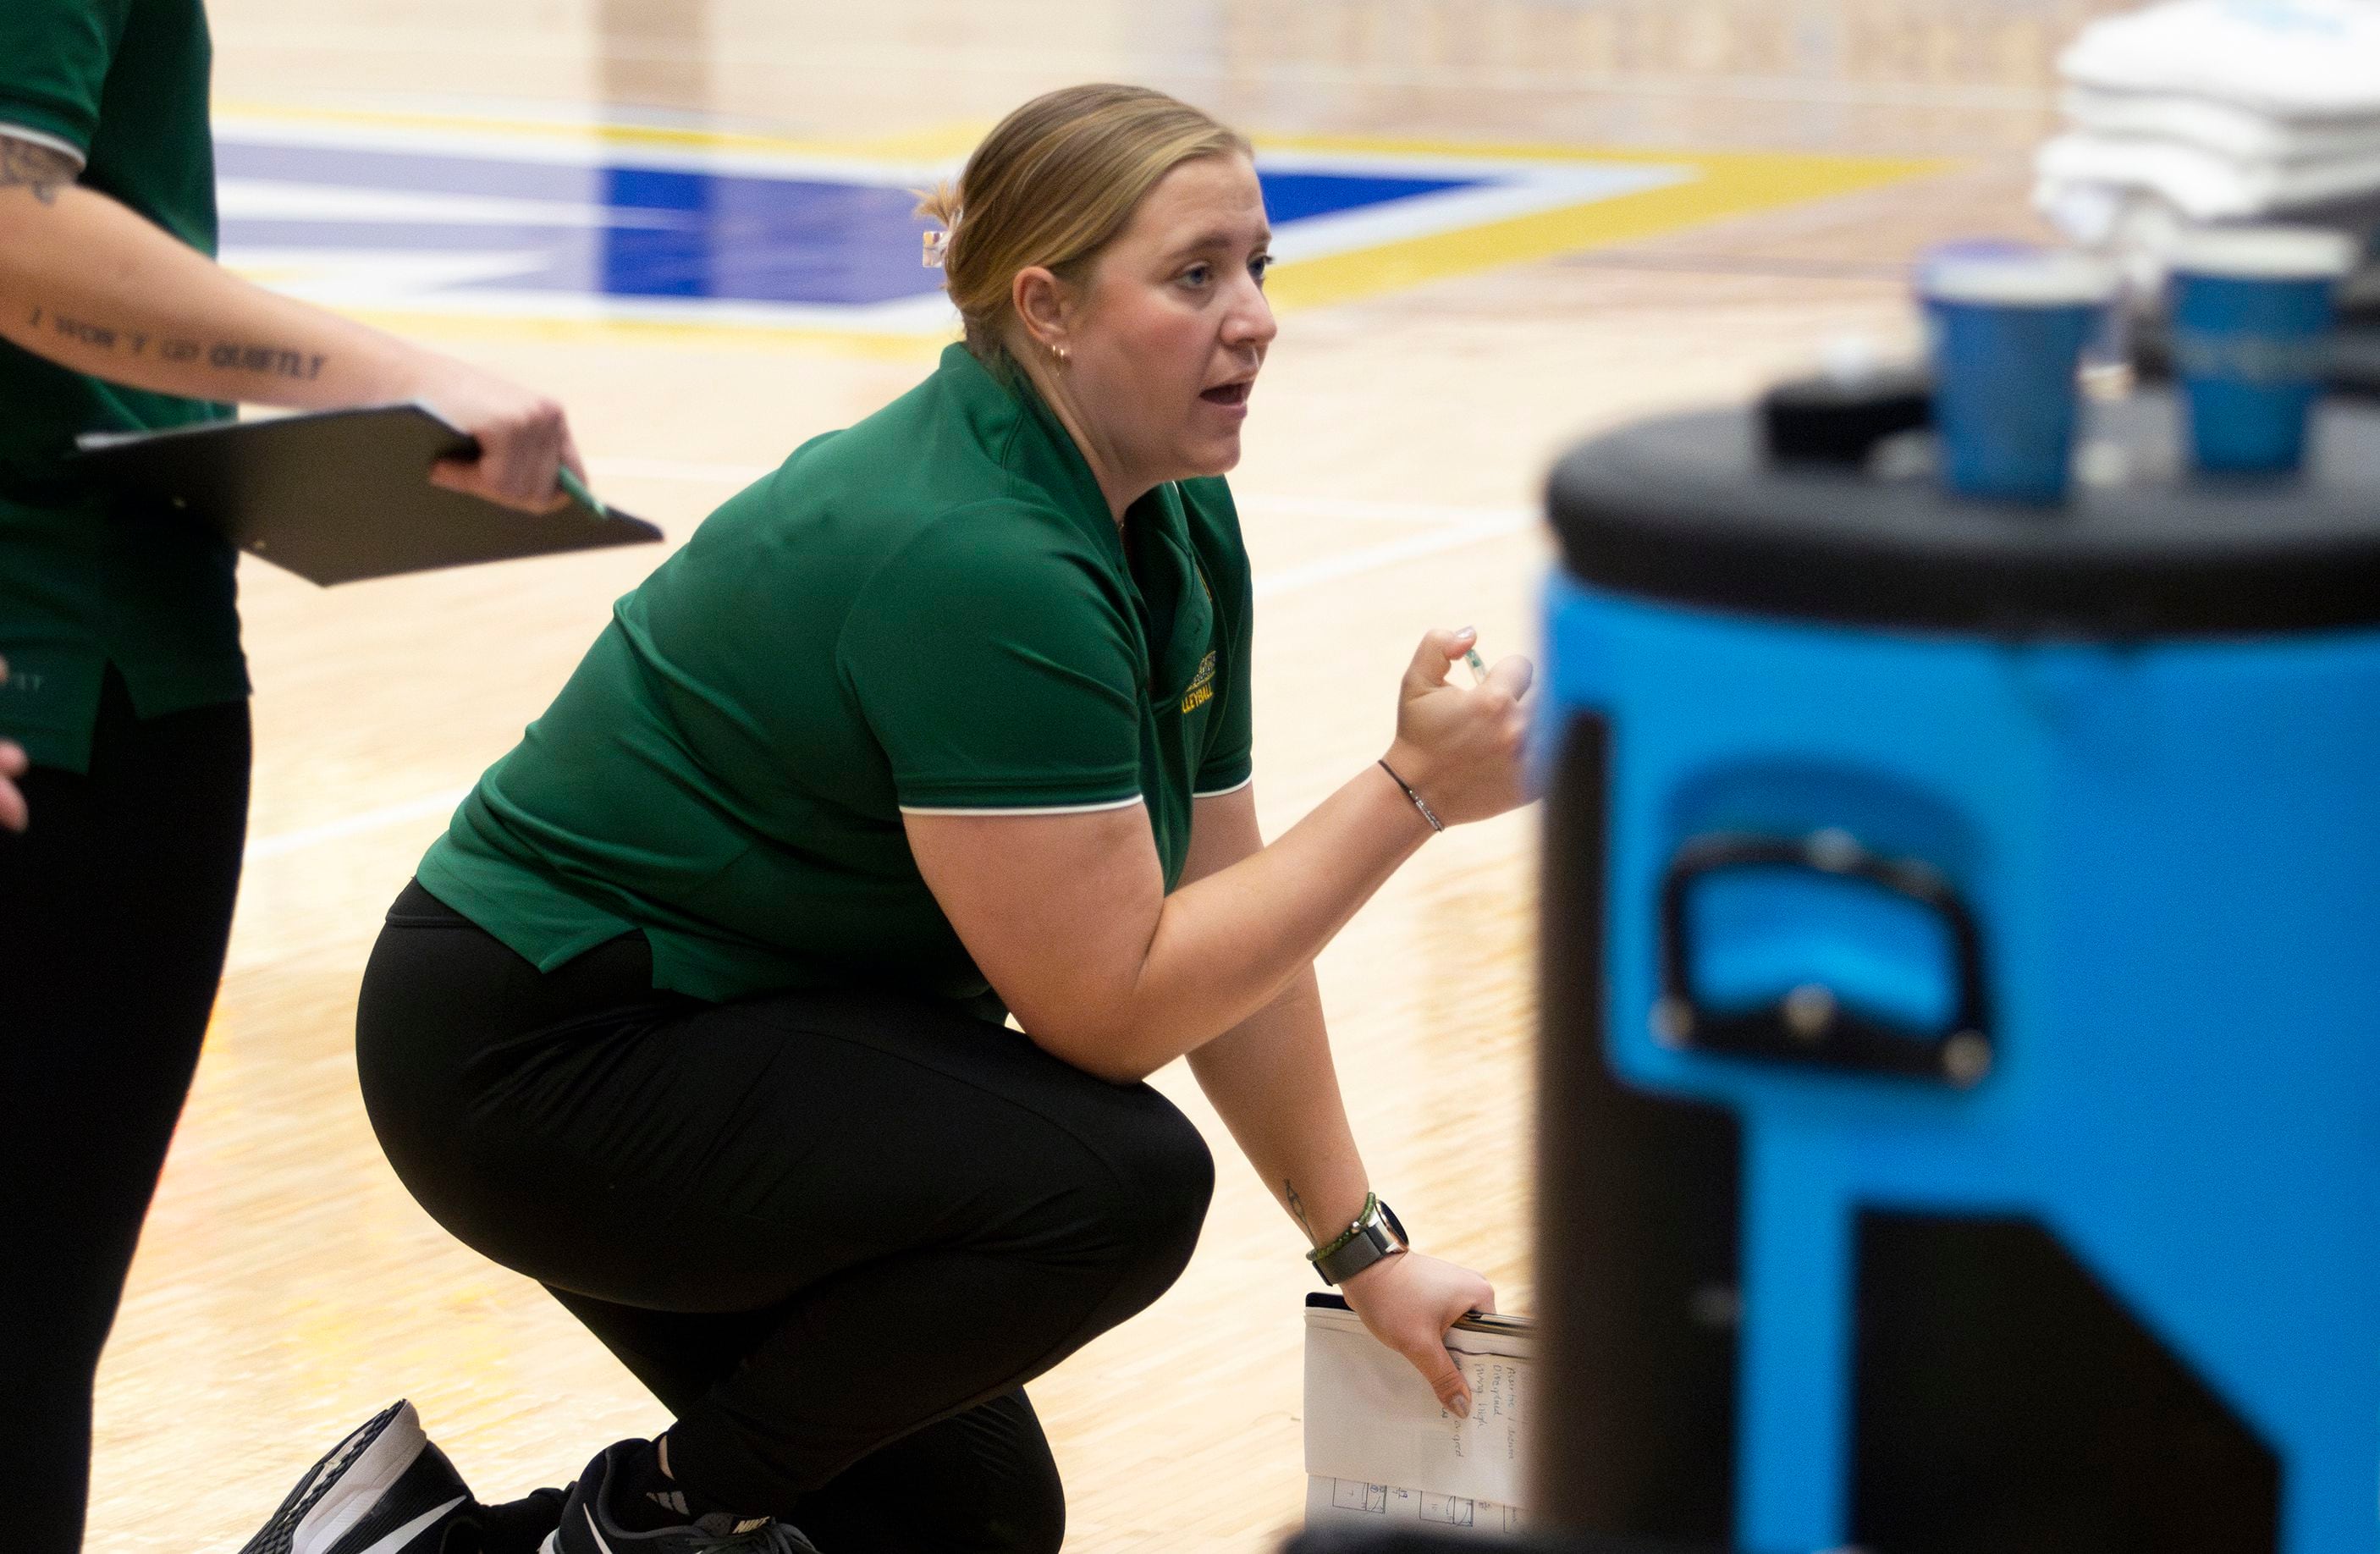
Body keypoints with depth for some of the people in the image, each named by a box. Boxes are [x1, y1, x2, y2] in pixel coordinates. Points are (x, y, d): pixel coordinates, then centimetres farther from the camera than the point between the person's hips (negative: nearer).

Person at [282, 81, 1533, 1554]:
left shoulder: (1177, 527, 1)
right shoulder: (973, 566, -29)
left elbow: (1216, 907, 8)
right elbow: (1109, 1002, -27)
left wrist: (1363, 1246, 7)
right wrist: (1412, 792, -26)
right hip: (541, 1057, -10)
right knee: (1117, 1181, -25)